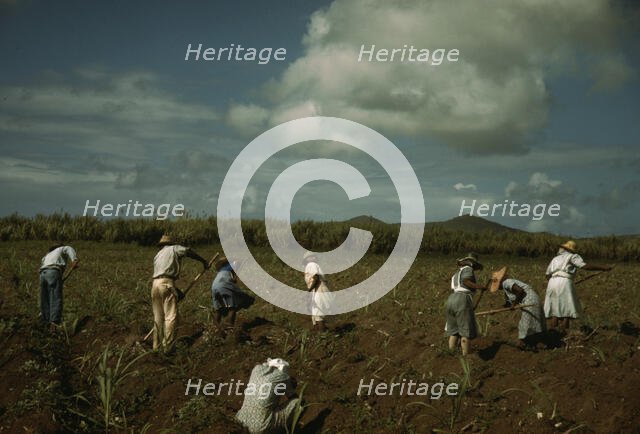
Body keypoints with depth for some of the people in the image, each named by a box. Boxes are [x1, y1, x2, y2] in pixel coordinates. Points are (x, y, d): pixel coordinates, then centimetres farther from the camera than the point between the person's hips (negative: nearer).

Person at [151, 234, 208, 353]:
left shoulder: (157, 255, 30)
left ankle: (156, 345, 18)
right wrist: (203, 261, 2)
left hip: (155, 284, 7)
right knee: (171, 316, -7)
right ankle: (168, 347, -11)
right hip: (166, 283, -7)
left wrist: (177, 291, 29)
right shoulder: (174, 248, 12)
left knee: (158, 317, 14)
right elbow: (189, 252, -7)